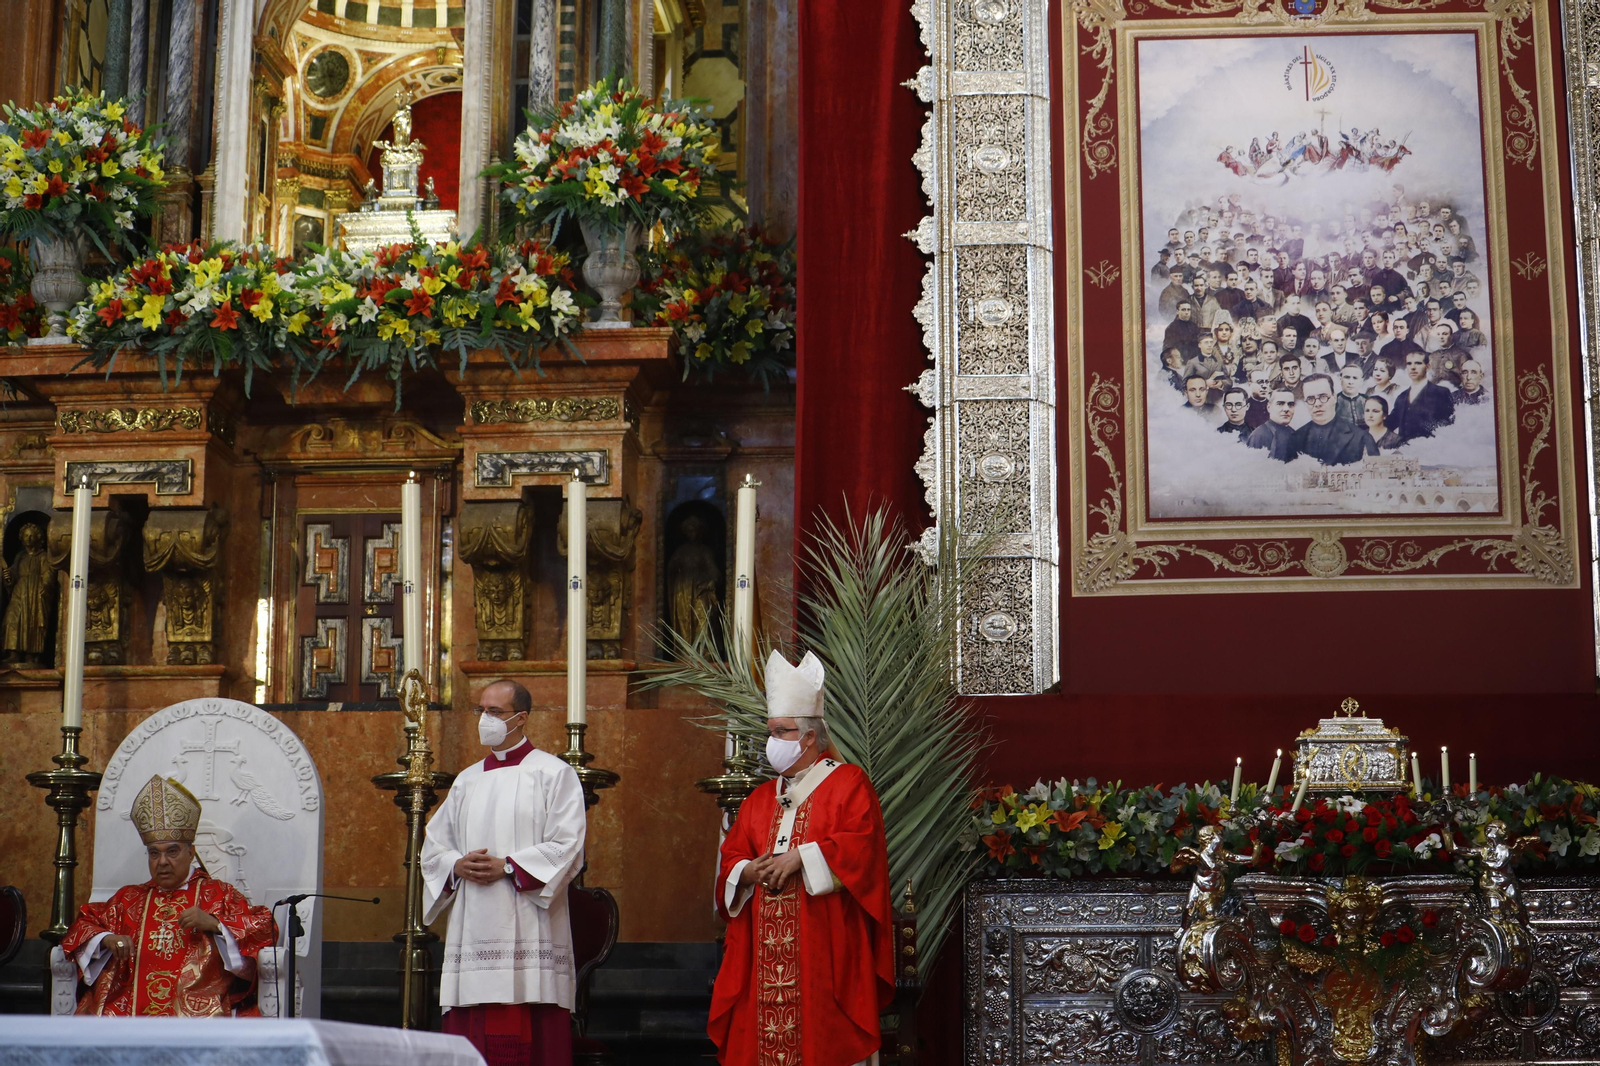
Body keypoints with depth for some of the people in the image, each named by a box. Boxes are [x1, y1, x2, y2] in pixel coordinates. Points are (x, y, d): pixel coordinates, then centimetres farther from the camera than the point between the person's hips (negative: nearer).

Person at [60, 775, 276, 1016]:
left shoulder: (218, 894, 17)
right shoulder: (128, 899, 28)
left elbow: (265, 929, 8)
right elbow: (82, 925, 25)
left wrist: (214, 923, -7)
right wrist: (106, 939, 2)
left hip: (199, 1011, -3)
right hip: (131, 1010, 3)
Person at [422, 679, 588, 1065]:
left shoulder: (553, 774, 3)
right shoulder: (467, 781, 19)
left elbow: (567, 845, -7)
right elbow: (433, 847, 18)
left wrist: (508, 867, -15)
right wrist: (458, 866, -4)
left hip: (527, 928, -5)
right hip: (472, 929, 5)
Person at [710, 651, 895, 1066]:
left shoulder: (848, 783, 2)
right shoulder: (761, 798, 19)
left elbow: (861, 844, -12)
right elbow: (731, 857, 16)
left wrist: (800, 856, -15)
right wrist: (749, 872, -6)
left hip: (825, 941, -5)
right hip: (766, 950, 5)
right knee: (764, 1030, -1)